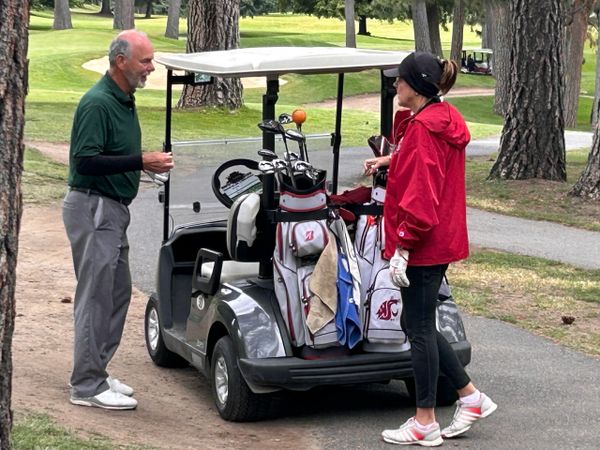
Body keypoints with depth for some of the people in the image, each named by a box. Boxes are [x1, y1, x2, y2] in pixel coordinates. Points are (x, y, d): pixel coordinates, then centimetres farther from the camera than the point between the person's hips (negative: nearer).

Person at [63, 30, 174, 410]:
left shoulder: (124, 100, 12)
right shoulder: (97, 103, -18)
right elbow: (85, 161, -25)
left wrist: (149, 162, 9)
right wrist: (140, 162, -25)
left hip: (113, 208, 10)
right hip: (93, 208, -10)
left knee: (118, 293, 14)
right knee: (96, 297, -6)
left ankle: (96, 374, 23)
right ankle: (87, 386, 0)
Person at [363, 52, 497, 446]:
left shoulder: (422, 130, -19)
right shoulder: (446, 121, 10)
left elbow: (420, 196, -23)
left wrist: (402, 248, -20)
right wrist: (391, 161, 20)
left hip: (422, 246, -10)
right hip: (444, 240, 10)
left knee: (419, 328, 0)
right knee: (419, 324, 18)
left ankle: (425, 424, 9)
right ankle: (471, 397, 21)